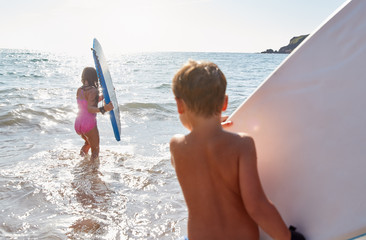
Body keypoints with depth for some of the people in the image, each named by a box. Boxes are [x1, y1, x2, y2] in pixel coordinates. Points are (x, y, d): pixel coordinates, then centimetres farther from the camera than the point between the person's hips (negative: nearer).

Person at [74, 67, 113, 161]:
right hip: (89, 124, -7)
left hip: (78, 123, 7)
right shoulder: (93, 91, -14)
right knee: (95, 150, 9)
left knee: (88, 143, 33)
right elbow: (90, 108, -27)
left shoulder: (79, 90, 9)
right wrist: (102, 109, -39)